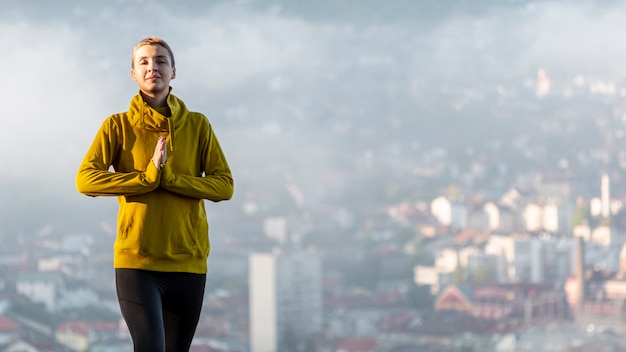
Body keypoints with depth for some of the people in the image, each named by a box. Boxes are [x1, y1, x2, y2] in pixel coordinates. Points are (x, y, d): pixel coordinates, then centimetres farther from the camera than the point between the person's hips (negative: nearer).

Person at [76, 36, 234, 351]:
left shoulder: (197, 125, 7)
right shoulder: (118, 126, 4)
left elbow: (224, 185, -1)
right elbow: (85, 179, -9)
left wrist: (169, 176, -14)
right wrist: (149, 176, -14)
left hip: (189, 262, 2)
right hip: (136, 261, -2)